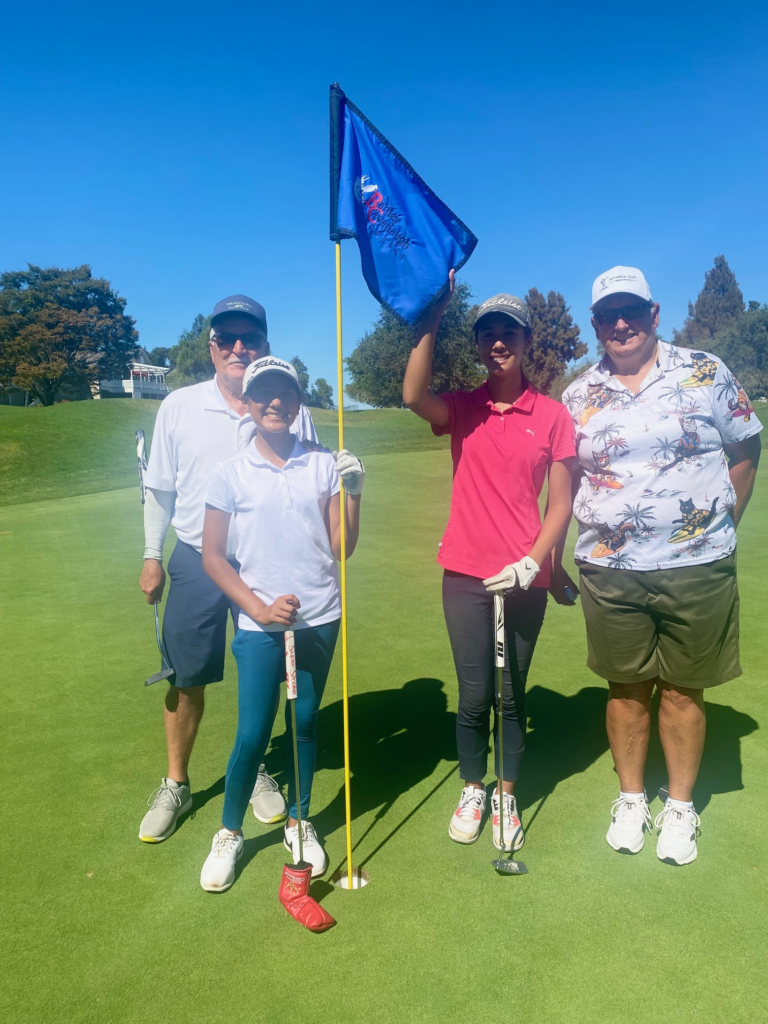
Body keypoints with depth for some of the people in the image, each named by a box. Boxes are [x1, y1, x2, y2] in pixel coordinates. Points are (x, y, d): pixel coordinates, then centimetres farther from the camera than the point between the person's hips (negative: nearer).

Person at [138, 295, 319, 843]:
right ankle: (176, 784, 29)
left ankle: (255, 771, 35)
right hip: (197, 562, 0)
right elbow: (160, 489, 7)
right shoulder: (179, 407, 0)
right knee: (187, 679, 8)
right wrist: (152, 556, 7)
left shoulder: (291, 411, -2)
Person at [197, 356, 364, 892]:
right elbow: (212, 556, 0)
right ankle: (229, 833, 26)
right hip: (261, 624, -1)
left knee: (305, 723, 14)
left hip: (321, 619, 2)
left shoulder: (325, 465, 1)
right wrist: (259, 608, -10)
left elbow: (342, 548, -1)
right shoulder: (231, 472, -2)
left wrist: (353, 493, -15)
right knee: (252, 734, 1)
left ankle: (300, 823, 35)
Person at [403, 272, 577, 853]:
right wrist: (433, 316, -23)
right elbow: (413, 395, -21)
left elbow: (561, 502, 0)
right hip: (466, 574, 0)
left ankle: (508, 797, 30)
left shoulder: (552, 416, 0)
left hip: (525, 579, 0)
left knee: (513, 695, 11)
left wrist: (533, 561, -12)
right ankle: (472, 790, 31)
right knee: (474, 695, 8)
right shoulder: (462, 409, 2)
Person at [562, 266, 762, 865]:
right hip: (610, 572, 2)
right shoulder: (579, 396, 5)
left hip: (696, 568, -1)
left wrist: (722, 525, 4)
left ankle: (681, 807, 29)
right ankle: (631, 799, 31)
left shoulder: (706, 374, 0)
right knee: (626, 689, 13)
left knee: (681, 689, 11)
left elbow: (745, 449, 7)